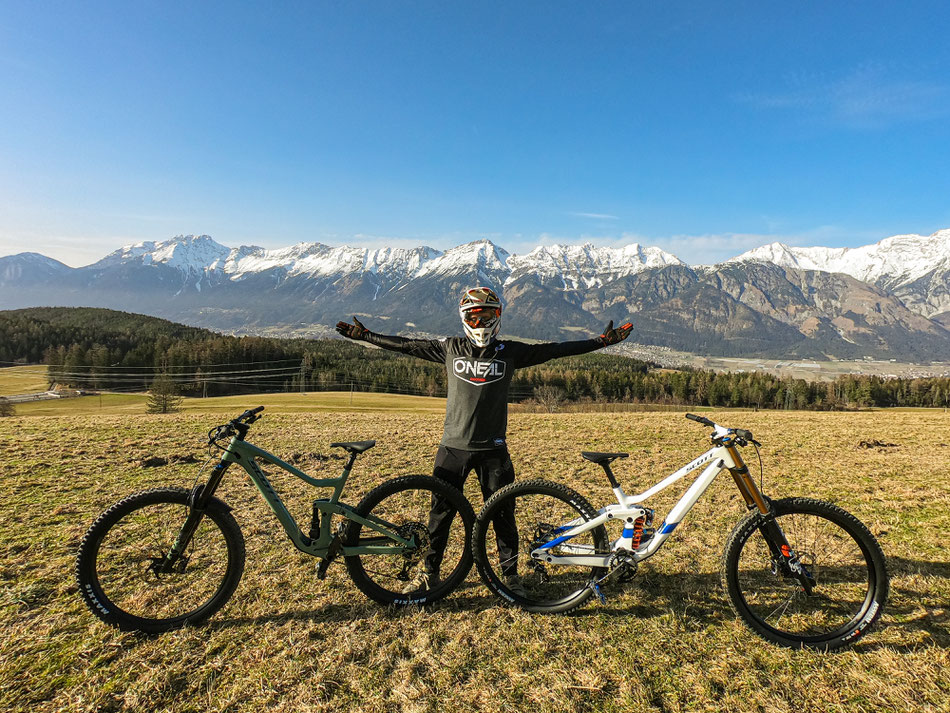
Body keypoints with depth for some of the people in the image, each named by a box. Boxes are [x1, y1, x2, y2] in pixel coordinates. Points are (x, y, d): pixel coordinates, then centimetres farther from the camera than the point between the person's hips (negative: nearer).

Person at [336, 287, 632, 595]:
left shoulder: (510, 352, 1)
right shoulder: (450, 348, 4)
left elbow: (554, 350, 2)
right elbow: (406, 345, 9)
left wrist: (602, 340, 0)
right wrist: (364, 335, 11)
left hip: (492, 448, 0)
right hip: (453, 446, 1)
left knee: (502, 514, 8)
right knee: (440, 512, 9)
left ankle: (510, 574, 29)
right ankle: (429, 572, 29)